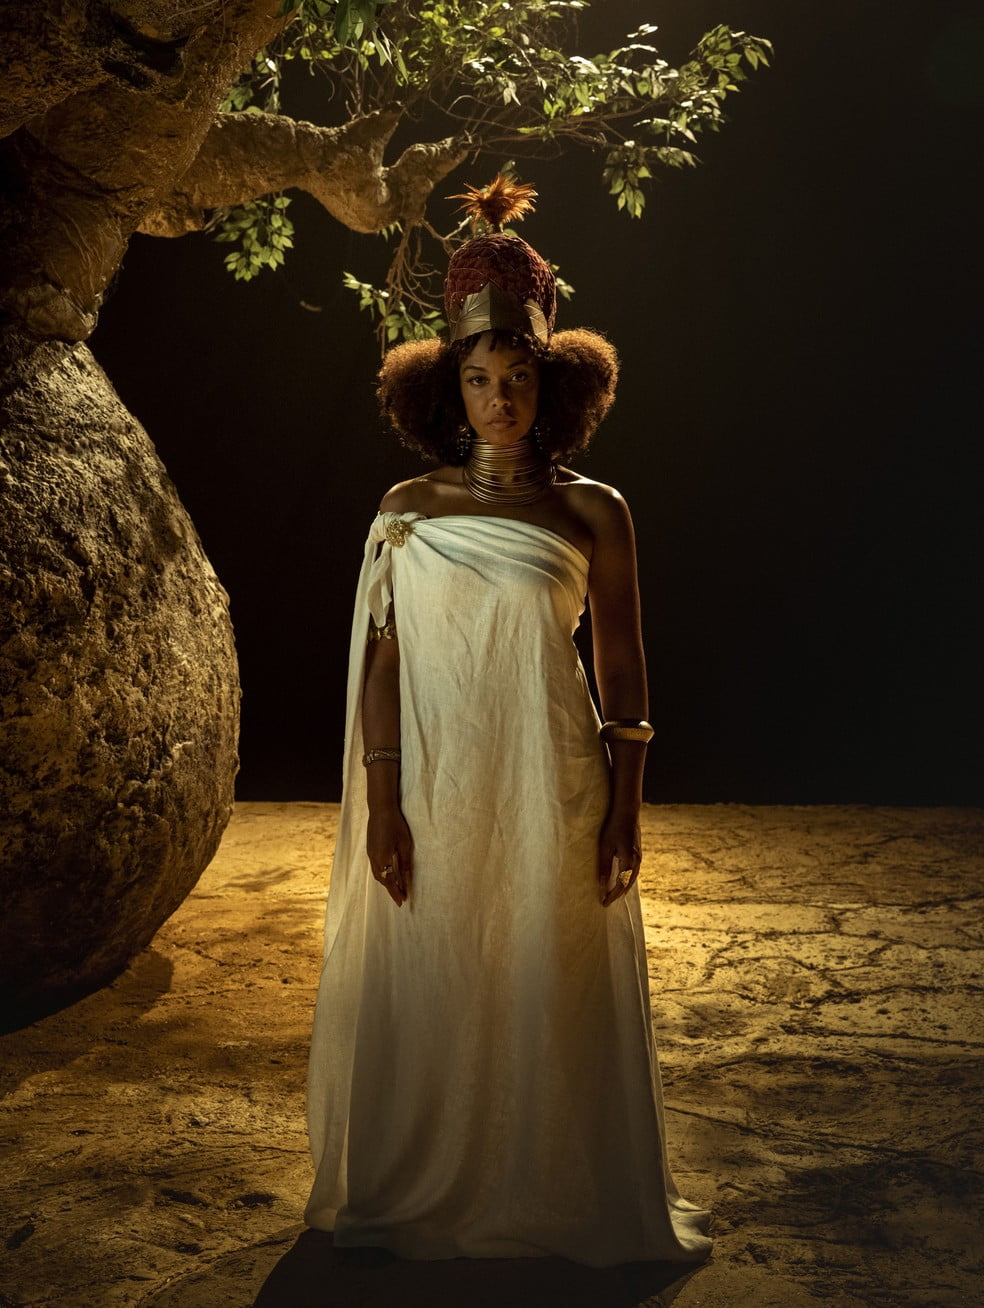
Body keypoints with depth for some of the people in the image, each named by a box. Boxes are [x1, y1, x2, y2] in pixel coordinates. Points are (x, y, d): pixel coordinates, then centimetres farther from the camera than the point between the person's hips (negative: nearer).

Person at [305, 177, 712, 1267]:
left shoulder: (592, 512, 2)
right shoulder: (408, 508, 4)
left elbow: (623, 668, 4)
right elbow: (382, 656, 1)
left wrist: (624, 805, -1)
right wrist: (382, 800, -5)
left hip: (552, 786, -1)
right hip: (435, 781, 1)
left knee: (549, 989, 6)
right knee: (427, 987, 9)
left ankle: (557, 1198, 24)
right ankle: (422, 1191, 28)